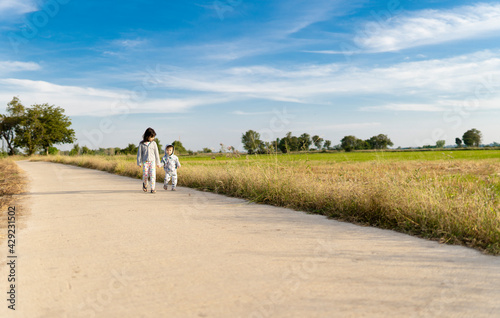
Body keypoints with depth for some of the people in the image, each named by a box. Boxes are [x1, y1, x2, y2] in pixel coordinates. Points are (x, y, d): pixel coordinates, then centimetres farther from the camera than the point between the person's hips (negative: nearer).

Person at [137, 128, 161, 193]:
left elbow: (156, 153, 5)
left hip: (152, 161, 0)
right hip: (145, 162, 0)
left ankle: (153, 188, -4)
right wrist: (139, 163, 3)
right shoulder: (141, 144, -1)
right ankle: (145, 184, 30)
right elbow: (139, 153, 4)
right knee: (145, 175, -1)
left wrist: (158, 163, 6)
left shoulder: (153, 143, 2)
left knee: (152, 175, -8)